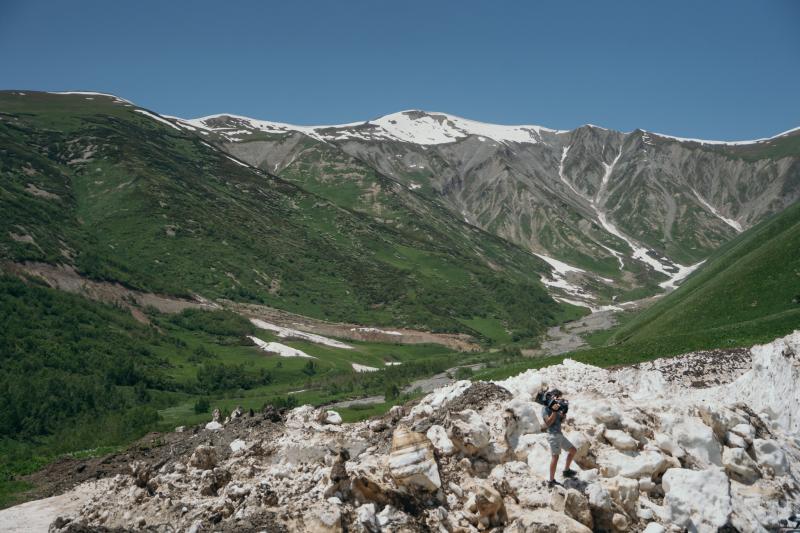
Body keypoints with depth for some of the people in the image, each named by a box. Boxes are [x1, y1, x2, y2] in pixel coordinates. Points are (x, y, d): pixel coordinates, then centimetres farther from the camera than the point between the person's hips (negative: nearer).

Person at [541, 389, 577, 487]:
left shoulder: (556, 407, 16)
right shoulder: (545, 408, -7)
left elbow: (561, 421, 16)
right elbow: (549, 422, -16)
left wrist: (563, 415, -4)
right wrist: (554, 411, -22)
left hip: (559, 434, 9)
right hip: (553, 435, -9)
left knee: (573, 450, 16)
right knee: (555, 456, -13)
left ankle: (566, 470, 26)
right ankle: (551, 481, -11)